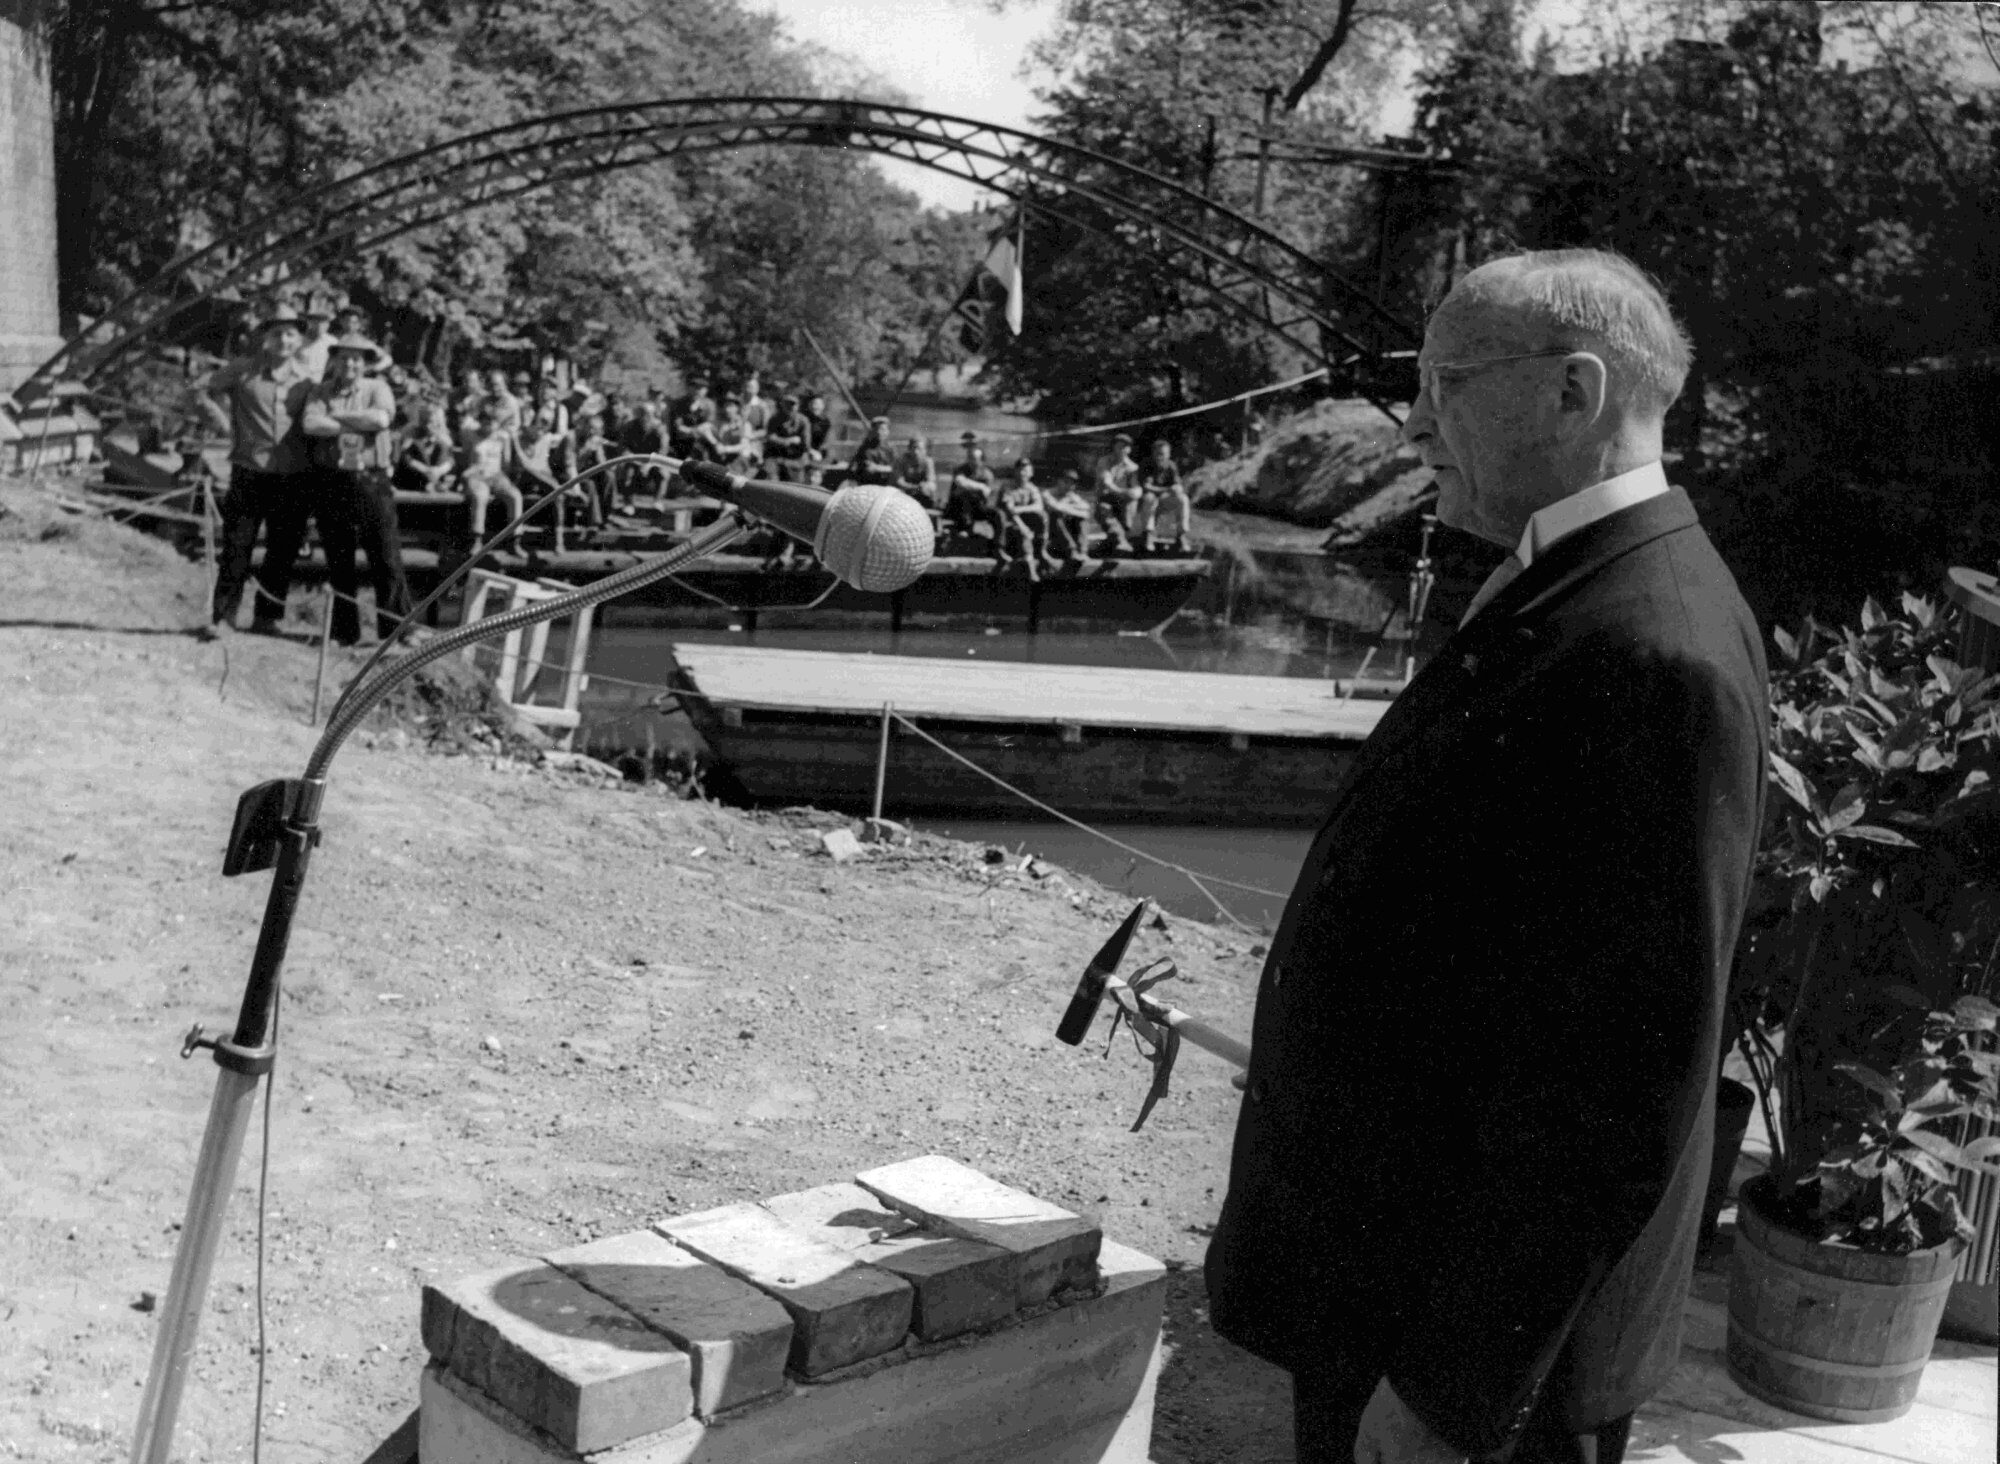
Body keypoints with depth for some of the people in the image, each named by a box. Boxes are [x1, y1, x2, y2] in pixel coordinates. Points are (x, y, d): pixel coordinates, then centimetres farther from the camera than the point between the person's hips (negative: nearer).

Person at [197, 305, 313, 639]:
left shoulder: (307, 380, 4)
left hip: (292, 477, 2)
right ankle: (223, 617, 4)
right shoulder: (242, 370, 0)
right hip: (249, 473, -2)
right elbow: (208, 392, 12)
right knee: (237, 546, -2)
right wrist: (228, 426, 4)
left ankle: (266, 617, 19)